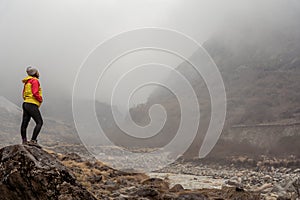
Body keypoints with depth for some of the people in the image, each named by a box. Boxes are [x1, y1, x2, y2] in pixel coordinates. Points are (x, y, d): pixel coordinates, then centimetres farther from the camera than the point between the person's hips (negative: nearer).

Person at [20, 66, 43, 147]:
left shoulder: (27, 82, 20)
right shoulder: (34, 81, -8)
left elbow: (24, 94, 26)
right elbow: (35, 93, -18)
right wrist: (40, 99, -2)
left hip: (26, 103, 10)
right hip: (32, 104, -10)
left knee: (25, 123, 11)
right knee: (39, 122, -13)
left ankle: (24, 140, 18)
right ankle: (33, 140, -22)